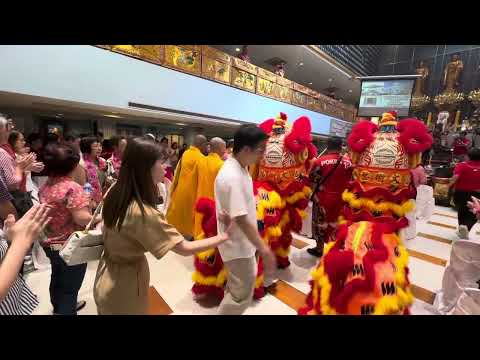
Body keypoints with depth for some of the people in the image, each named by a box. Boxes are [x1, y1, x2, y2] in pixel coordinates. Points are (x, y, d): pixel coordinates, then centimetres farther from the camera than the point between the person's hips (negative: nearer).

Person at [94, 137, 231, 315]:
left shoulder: (114, 193, -11)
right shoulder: (142, 213, -37)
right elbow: (185, 248, -32)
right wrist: (225, 235, -22)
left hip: (107, 276, 7)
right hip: (123, 288, -7)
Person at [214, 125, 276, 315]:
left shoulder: (239, 167, 1)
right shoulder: (232, 177, -30)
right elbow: (241, 220, -29)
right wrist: (264, 250, -23)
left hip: (241, 242, 9)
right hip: (237, 245, -9)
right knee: (243, 294, 9)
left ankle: (228, 310, 48)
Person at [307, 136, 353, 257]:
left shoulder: (320, 161, -14)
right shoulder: (347, 162, -6)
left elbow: (312, 179, -7)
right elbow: (350, 180, 3)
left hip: (322, 198, -3)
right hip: (339, 198, 3)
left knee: (320, 223, 11)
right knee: (336, 223, 19)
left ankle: (319, 249, 23)